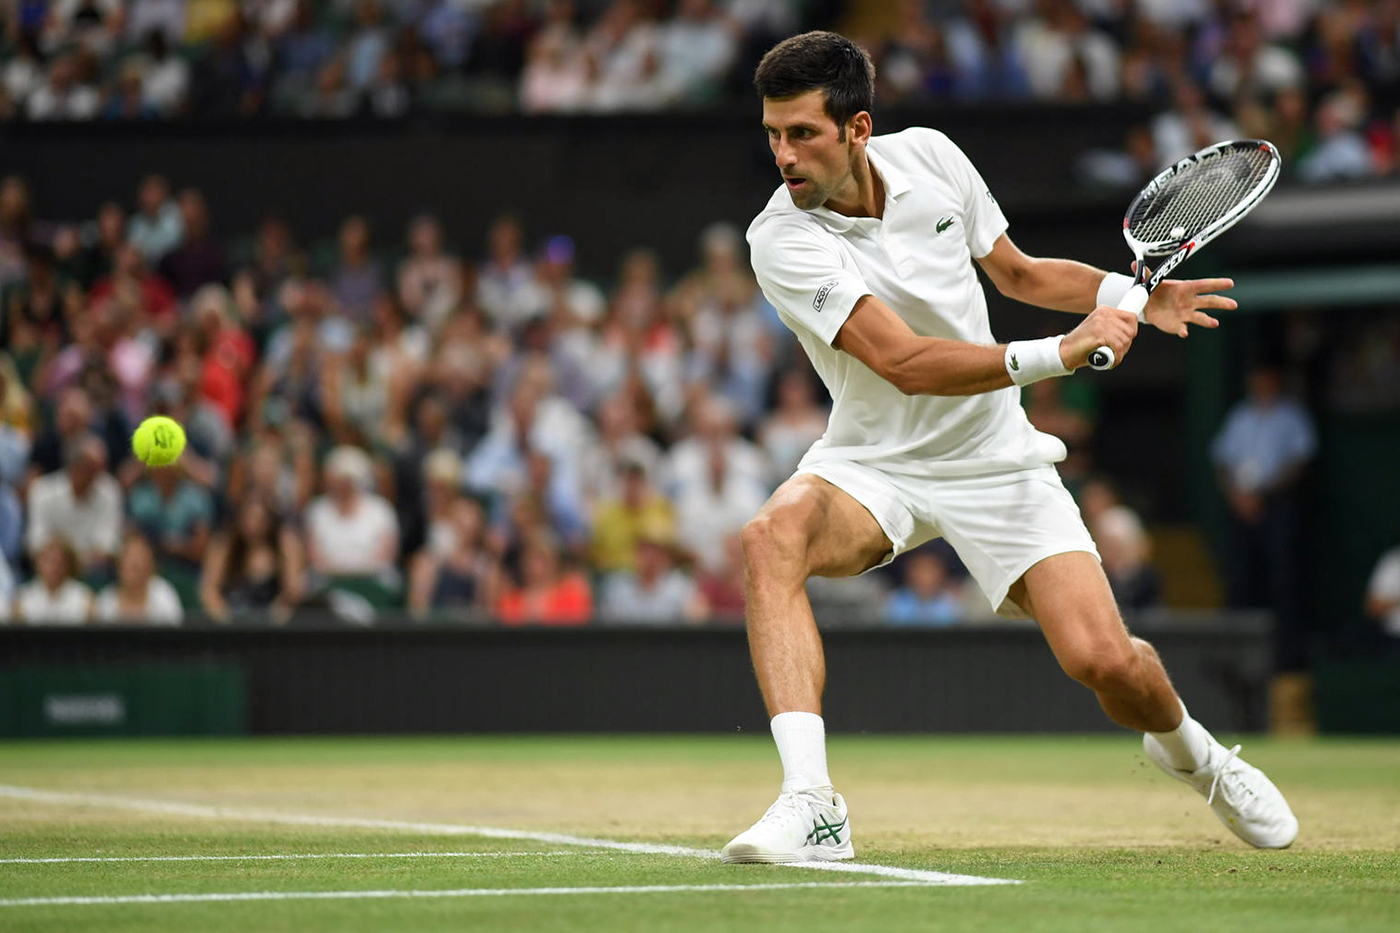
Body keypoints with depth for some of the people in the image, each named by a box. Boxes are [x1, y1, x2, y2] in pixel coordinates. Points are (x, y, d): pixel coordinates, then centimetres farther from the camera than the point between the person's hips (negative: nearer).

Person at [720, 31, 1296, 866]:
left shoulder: (930, 157, -5)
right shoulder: (782, 240, -20)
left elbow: (1017, 273, 13)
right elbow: (904, 362, -29)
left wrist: (1130, 292, -2)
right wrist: (1057, 354, -36)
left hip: (995, 460, 2)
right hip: (876, 464, -2)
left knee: (1104, 661, -13)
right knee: (772, 535, -35)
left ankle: (1188, 748, 24)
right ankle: (811, 807, -39)